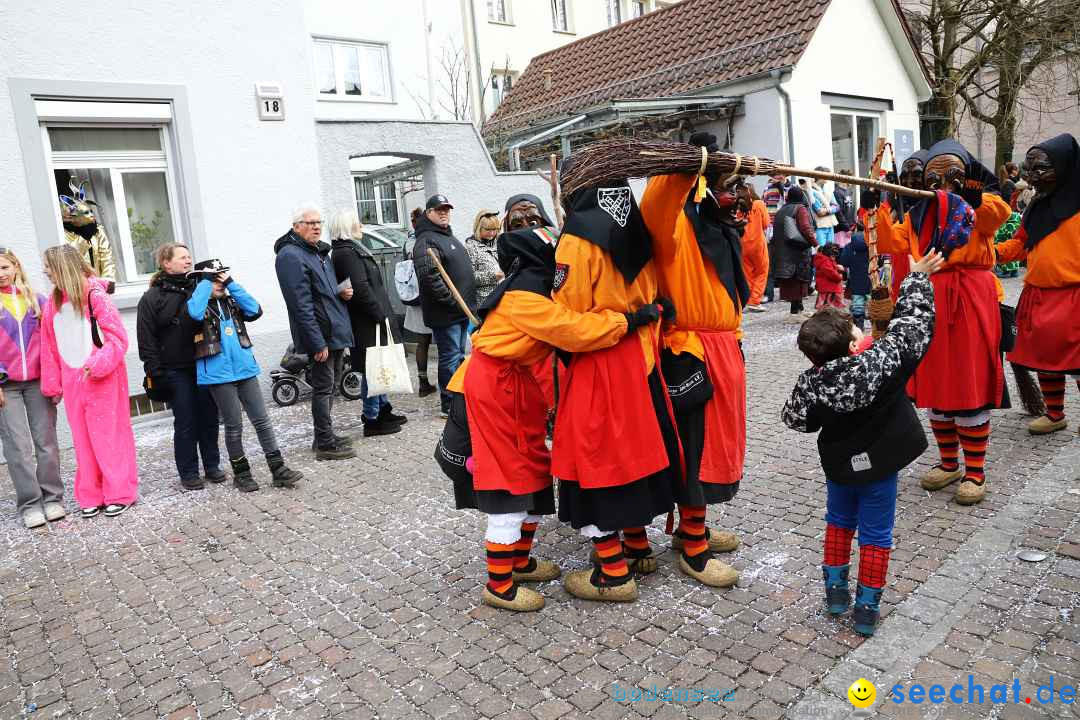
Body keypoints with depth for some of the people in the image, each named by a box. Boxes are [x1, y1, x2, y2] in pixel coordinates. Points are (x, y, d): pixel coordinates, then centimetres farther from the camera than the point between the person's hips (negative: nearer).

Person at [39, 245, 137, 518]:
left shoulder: (95, 296, -8)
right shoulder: (53, 303, 11)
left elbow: (118, 336, -12)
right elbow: (49, 346, 14)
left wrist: (100, 363, -24)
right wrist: (52, 382, 13)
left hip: (103, 379, -6)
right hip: (72, 381, 6)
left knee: (108, 435, 0)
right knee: (83, 439, 9)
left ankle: (119, 493, 9)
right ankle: (91, 496, 17)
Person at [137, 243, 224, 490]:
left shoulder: (198, 288, 10)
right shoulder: (152, 298, -2)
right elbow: (147, 341, -5)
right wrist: (156, 374, -10)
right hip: (176, 371, -4)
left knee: (209, 417, 8)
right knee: (185, 421, 1)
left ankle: (212, 465, 21)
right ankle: (188, 474, 13)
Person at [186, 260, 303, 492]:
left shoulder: (232, 302, 13)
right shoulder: (201, 305, 1)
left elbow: (255, 311, -4)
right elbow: (195, 312, -23)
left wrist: (231, 283, -5)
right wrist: (205, 281, -12)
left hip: (245, 369, 4)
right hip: (219, 374, -4)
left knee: (262, 420, 3)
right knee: (234, 425, 4)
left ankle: (278, 469, 7)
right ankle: (241, 473, 19)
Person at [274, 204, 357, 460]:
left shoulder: (320, 252, 16)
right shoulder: (290, 256, -14)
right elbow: (301, 304, -21)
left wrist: (342, 292, 5)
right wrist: (317, 343, -23)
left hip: (336, 331, 10)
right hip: (321, 335, -10)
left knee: (329, 385, 16)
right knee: (323, 387, -3)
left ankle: (326, 436, 27)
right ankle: (325, 444, 5)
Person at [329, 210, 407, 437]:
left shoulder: (351, 250, 19)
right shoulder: (347, 253, -14)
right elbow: (361, 288, -22)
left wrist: (381, 312, 16)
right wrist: (380, 314, -17)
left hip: (368, 320, 10)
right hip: (366, 322, -10)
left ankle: (383, 410, 27)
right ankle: (372, 420, 3)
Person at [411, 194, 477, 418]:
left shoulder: (449, 236, 19)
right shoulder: (426, 241, -13)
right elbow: (429, 277, -26)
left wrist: (468, 303, 18)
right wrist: (453, 301, -23)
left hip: (461, 310, 10)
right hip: (445, 313, -10)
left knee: (458, 356, 16)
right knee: (450, 358, -4)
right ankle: (449, 405, 6)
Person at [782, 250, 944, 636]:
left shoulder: (809, 383, -21)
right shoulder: (883, 359, -25)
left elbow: (796, 420, -7)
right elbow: (913, 322, -12)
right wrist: (918, 278, 1)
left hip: (839, 464, 1)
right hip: (879, 464, -1)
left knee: (839, 522, 24)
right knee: (876, 534, 12)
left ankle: (835, 590, 31)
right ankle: (867, 607, 19)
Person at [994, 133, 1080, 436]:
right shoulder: (1037, 207, 10)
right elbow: (1021, 243, 15)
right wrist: (994, 251, -2)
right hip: (1038, 297, 7)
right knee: (1044, 358, 15)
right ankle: (1054, 415, 30)